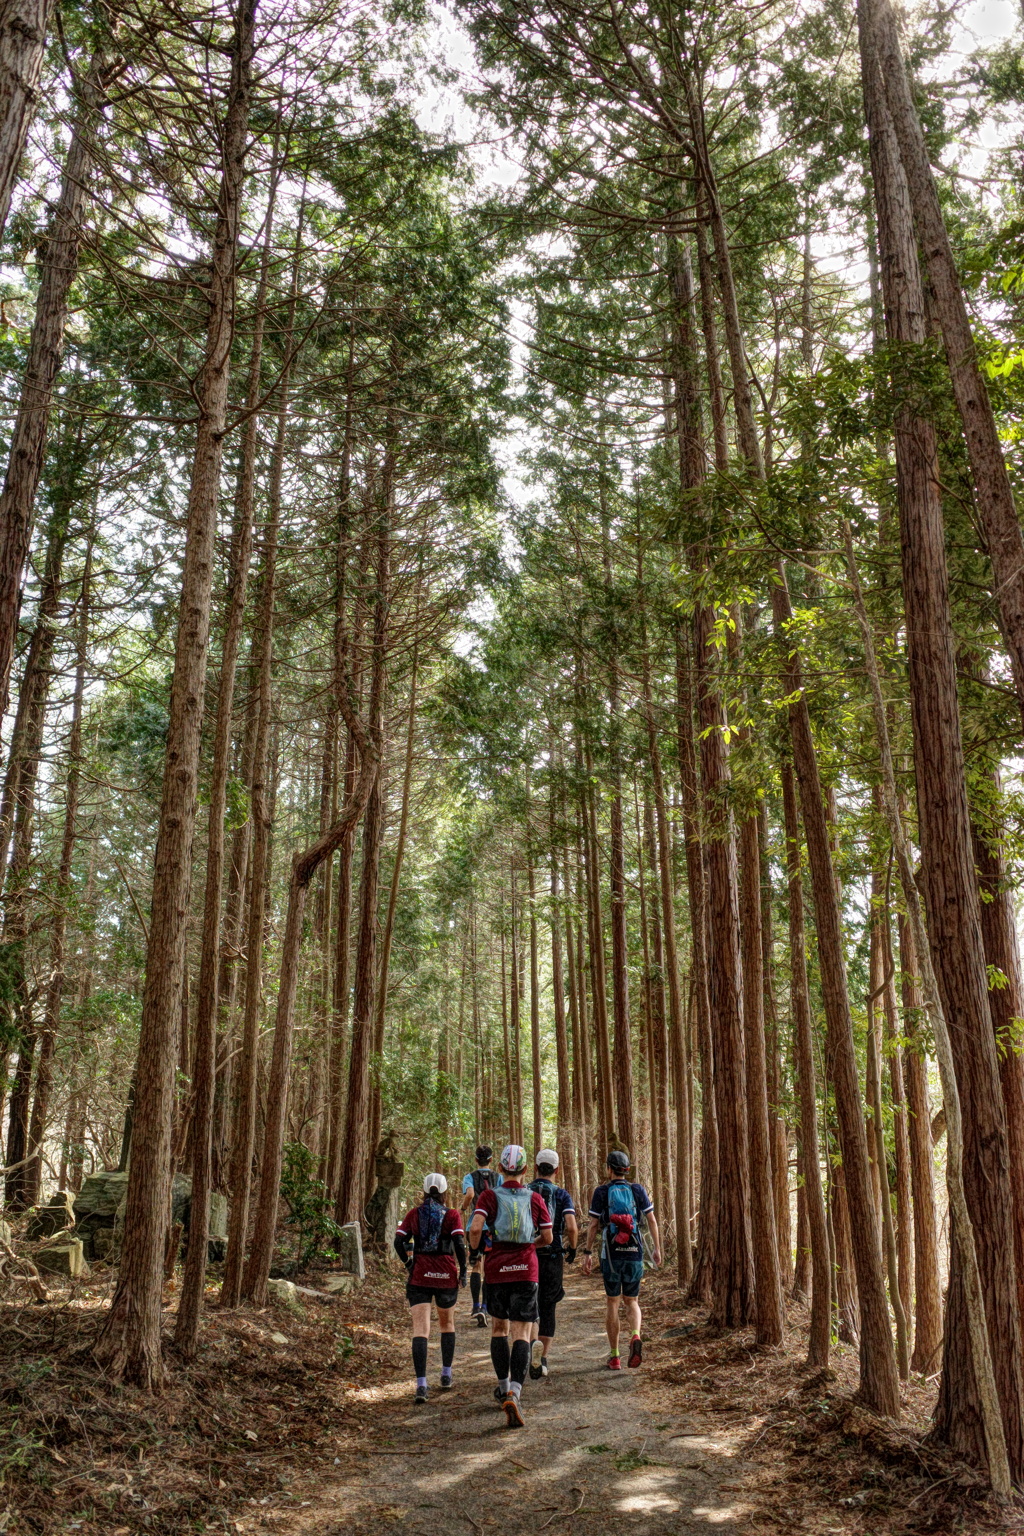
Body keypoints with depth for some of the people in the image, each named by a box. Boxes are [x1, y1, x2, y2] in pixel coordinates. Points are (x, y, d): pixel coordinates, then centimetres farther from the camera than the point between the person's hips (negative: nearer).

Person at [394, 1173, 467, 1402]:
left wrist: (408, 1263, 11)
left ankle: (421, 1385, -16)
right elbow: (459, 1243, -13)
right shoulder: (452, 1215, -1)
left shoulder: (414, 1214, 4)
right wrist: (463, 1270, -2)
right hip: (446, 1276, 0)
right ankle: (446, 1375, 29)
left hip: (419, 1276, 0)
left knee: (420, 1330, -4)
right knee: (447, 1324, 22)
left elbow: (399, 1241, -2)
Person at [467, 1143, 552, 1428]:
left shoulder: (489, 1196, -3)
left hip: (495, 1269, 0)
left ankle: (504, 1386, 31)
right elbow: (547, 1237, 4)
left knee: (498, 1328, 21)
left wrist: (473, 1249, 2)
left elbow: (475, 1227, -17)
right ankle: (514, 1394, -21)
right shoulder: (535, 1198, 2)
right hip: (526, 1270, 0)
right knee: (521, 1334, -2)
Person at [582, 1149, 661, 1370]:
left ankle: (614, 1357, 10)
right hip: (634, 1252, 2)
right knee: (632, 1301, 14)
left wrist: (588, 1253, 2)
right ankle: (635, 1337, -15)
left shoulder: (602, 1192, -2)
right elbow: (651, 1220, 2)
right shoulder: (638, 1190, 4)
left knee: (612, 1303, 10)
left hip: (611, 1253, -2)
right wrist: (657, 1248, 10)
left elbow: (593, 1225, -4)